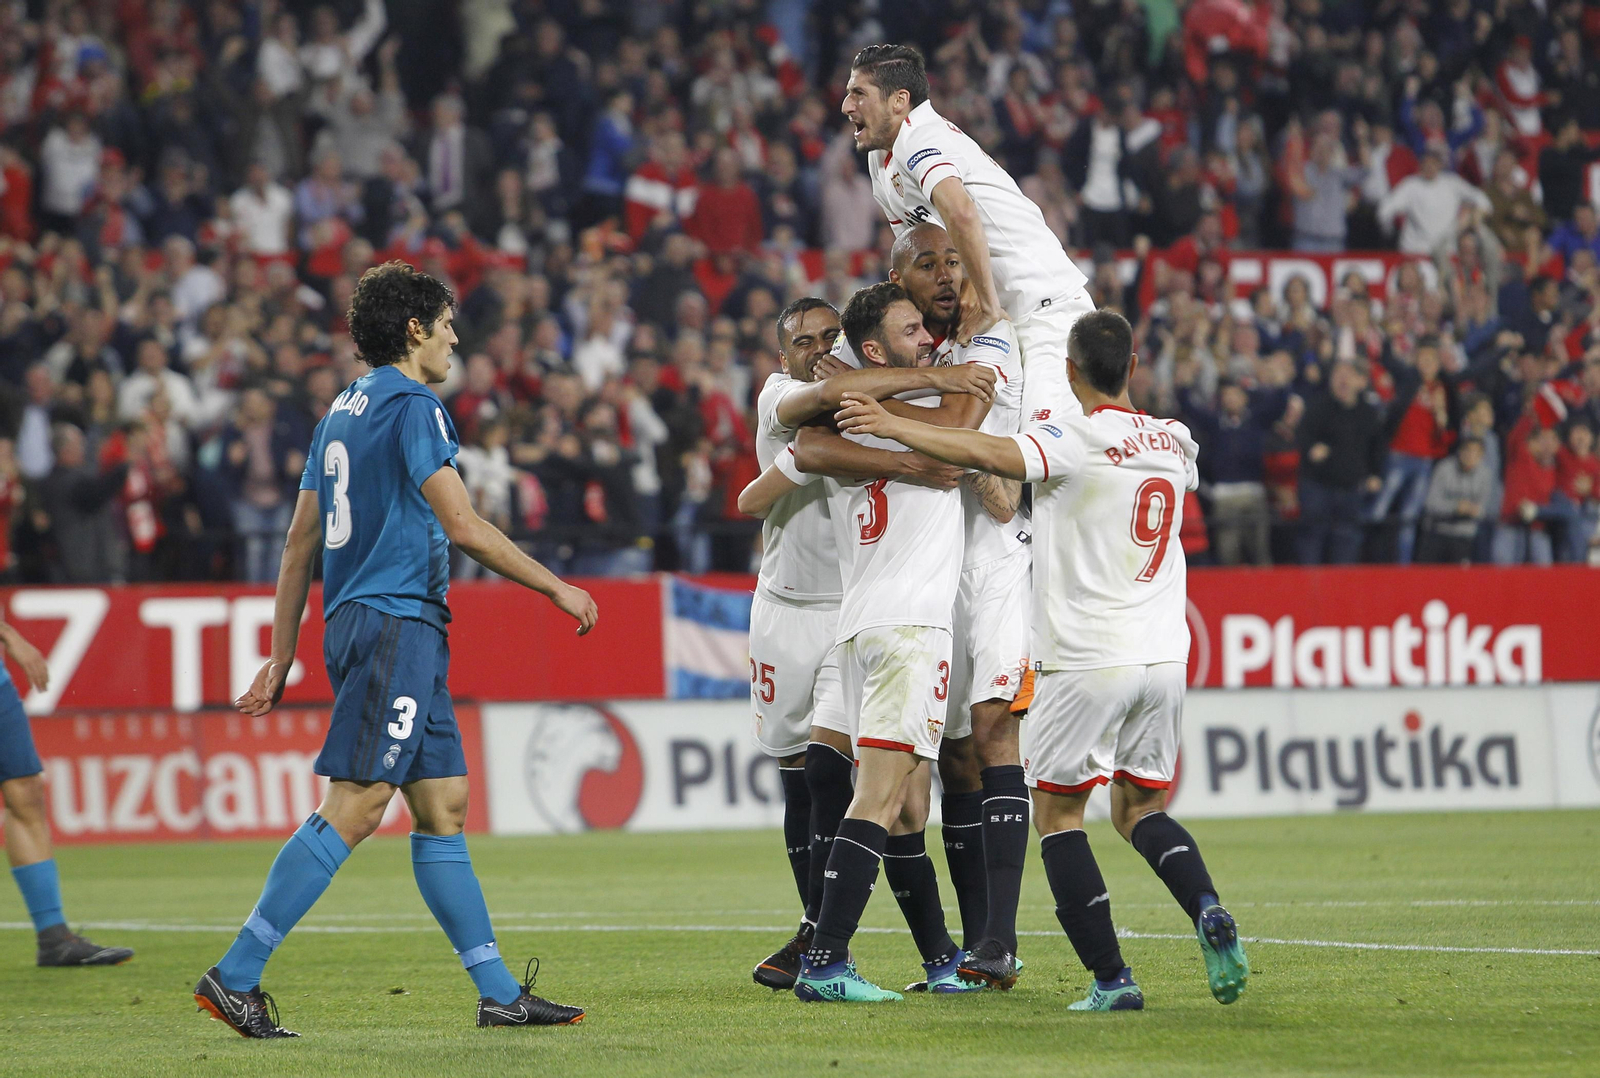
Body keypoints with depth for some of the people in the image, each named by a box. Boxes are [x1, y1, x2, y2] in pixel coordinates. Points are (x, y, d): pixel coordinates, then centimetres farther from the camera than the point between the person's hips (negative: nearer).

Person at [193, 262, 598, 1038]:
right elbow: (464, 526, -15)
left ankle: (499, 994, 8)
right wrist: (558, 589, -6)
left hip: (354, 624, 10)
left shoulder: (342, 411, 19)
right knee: (353, 807, -13)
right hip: (395, 620, -10)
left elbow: (299, 544, 19)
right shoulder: (409, 406, -9)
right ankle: (235, 976, -16)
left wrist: (282, 657, 21)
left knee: (443, 805, 8)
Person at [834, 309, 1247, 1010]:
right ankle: (1208, 911, -9)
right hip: (1163, 657, 6)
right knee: (1141, 808, 19)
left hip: (1086, 662, -6)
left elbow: (988, 454, -28)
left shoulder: (1075, 439, -10)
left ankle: (1110, 977, -4)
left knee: (1057, 813, 6)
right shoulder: (1175, 442, 10)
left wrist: (894, 426, -28)